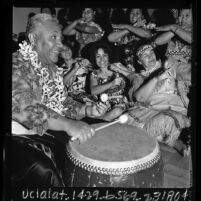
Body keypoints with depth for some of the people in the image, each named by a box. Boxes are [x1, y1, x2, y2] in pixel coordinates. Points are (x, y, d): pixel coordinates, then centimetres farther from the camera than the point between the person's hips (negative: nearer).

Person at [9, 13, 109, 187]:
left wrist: (87, 111, -8)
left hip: (45, 133, 8)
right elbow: (23, 108, -35)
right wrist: (68, 124, -45)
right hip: (18, 136, -8)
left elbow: (63, 103, 13)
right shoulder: (18, 66, -20)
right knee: (44, 172, -29)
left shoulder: (53, 69, 9)